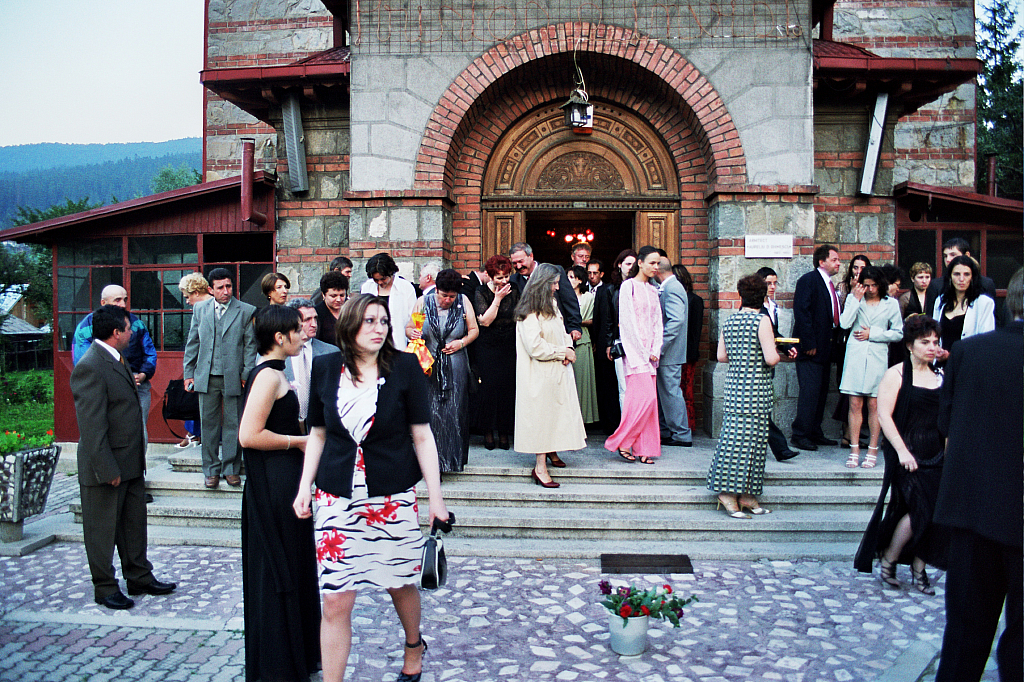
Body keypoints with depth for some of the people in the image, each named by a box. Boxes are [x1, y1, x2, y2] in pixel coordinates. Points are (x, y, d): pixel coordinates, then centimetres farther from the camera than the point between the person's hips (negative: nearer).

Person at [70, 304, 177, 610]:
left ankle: (139, 578, 30)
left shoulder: (117, 359, 10)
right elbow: (92, 426, -23)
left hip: (131, 462, 9)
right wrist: (107, 469, -22)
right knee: (103, 530, 8)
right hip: (107, 465, -9)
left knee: (135, 524, 18)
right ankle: (105, 588, 21)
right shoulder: (90, 367, -21)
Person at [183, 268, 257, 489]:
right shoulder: (200, 309, 9)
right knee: (209, 423, 8)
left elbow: (251, 346, 1)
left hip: (234, 377, -2)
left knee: (233, 424, 4)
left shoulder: (246, 311, 0)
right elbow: (192, 343, 13)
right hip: (207, 377, 3)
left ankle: (231, 469, 16)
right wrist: (188, 373, 9)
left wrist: (247, 374, -6)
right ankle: (211, 470, 19)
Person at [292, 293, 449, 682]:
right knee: (335, 602, -1)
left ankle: (413, 646, 45)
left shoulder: (404, 367, -5)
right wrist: (304, 487, 7)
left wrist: (435, 495, -3)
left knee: (401, 585, 15)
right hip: (337, 499, 1)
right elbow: (318, 433, 11)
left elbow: (422, 436, -2)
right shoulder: (325, 368, 1)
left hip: (394, 497, -1)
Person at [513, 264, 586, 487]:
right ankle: (540, 467, 0)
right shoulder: (529, 314, -17)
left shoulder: (552, 305, 12)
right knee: (543, 413, -5)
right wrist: (563, 352, -13)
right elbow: (535, 347, -22)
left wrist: (568, 348, -1)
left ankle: (552, 452, 30)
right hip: (541, 375, -8)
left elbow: (562, 332, 20)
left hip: (557, 372, 8)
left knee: (557, 411, 13)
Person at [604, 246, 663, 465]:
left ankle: (643, 449, 8)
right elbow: (628, 322, -9)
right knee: (644, 397, -14)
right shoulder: (628, 286, -4)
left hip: (649, 352, 7)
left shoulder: (653, 291, 17)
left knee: (648, 399, 4)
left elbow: (657, 323, 15)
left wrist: (655, 351, 1)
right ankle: (622, 441, -3)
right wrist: (642, 352, -12)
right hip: (634, 350, -7)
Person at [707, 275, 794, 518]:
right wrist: (780, 355, 4)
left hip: (734, 386, 6)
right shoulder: (762, 321, -10)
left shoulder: (729, 321, 8)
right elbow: (771, 358, -16)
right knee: (753, 439, -1)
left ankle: (744, 494, 14)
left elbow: (721, 356, 11)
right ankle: (735, 493, 0)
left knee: (736, 437, 8)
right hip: (756, 388, -6)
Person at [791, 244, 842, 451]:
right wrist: (809, 344, -20)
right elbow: (801, 312, -16)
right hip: (811, 348, -9)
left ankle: (815, 433, 20)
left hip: (825, 347, 9)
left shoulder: (830, 285, 17)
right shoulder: (808, 280, -9)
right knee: (810, 391, -9)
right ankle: (800, 435, -2)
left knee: (821, 391, 12)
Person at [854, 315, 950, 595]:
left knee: (934, 513, 2)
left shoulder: (941, 377, 12)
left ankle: (918, 569, 16)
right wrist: (902, 451, -17)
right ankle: (887, 562, 6)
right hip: (906, 452, -6)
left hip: (935, 455, 6)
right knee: (920, 509, -12)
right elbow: (884, 415, -11)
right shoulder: (896, 374, -5)